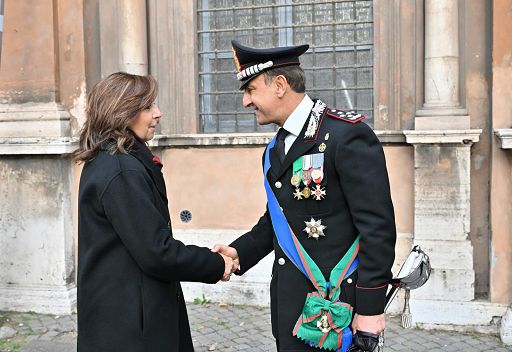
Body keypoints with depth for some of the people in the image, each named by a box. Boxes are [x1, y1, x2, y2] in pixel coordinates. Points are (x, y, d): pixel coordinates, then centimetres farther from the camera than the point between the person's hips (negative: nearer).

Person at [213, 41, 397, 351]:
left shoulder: (346, 134, -13)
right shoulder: (275, 150, 12)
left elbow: (378, 227, -15)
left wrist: (371, 306, -16)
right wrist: (240, 252, 3)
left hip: (333, 309, -7)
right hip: (290, 304, 7)